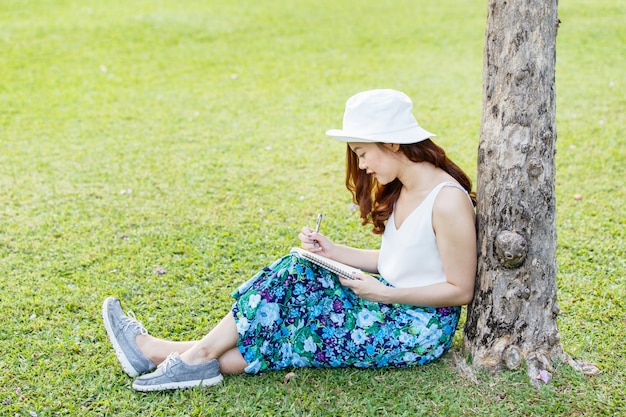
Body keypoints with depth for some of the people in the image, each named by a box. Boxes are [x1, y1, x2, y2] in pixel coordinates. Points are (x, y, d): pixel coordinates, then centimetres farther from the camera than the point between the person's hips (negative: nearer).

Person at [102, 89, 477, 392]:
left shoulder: (447, 201, -21)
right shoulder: (401, 190, 7)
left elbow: (461, 290, -18)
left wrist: (383, 293, -20)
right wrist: (331, 251, 0)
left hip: (419, 329, -8)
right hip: (391, 304, 8)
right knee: (295, 273, -9)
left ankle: (200, 356, -3)